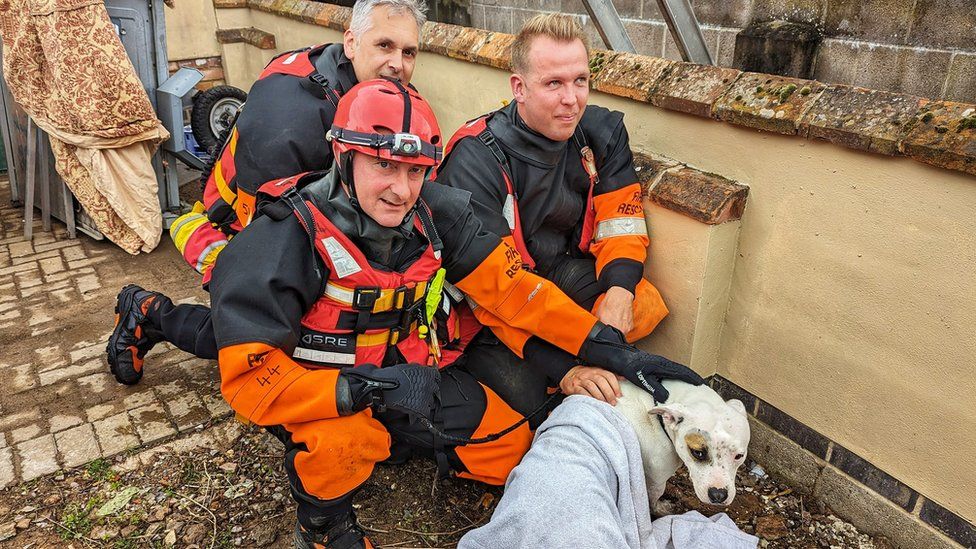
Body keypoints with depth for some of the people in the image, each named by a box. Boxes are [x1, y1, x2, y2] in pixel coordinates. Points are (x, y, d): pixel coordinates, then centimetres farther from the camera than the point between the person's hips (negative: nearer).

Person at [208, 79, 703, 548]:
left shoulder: (433, 213, -15)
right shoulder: (286, 238, -28)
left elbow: (508, 283, -11)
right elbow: (248, 377, -30)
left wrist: (610, 350, -15)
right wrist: (372, 387, -40)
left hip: (403, 372, 5)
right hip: (319, 391, -4)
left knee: (510, 447, 3)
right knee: (342, 439, -37)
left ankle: (394, 435, 23)